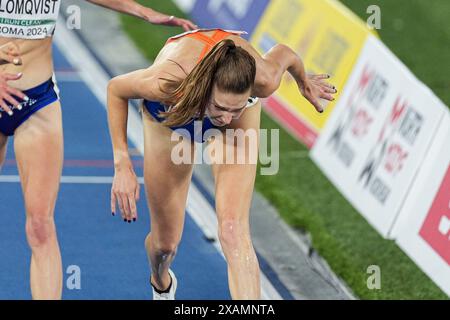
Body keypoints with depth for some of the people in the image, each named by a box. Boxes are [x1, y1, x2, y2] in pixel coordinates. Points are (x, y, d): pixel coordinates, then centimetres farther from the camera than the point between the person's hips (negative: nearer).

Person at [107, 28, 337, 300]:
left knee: (234, 231, -22)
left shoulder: (264, 80, -41)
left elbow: (283, 53, -16)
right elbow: (116, 89, -24)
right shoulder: (167, 82, -46)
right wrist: (122, 166, -28)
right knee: (165, 242, 11)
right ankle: (161, 283, 47)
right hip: (169, 113, 0)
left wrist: (304, 81, 7)